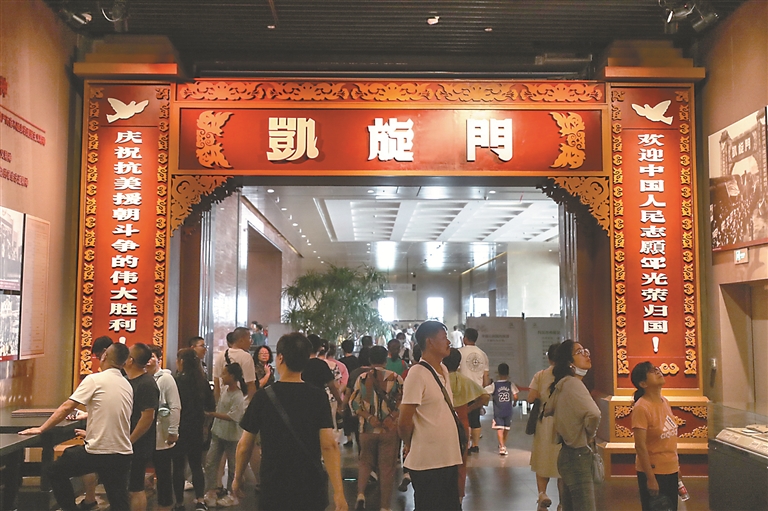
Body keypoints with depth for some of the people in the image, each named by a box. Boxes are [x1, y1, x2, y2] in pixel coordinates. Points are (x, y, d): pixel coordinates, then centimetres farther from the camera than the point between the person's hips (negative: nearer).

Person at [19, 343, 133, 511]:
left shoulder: (94, 380, -8)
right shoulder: (128, 386, 10)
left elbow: (66, 408, -7)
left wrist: (41, 429, 3)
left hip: (98, 451, -5)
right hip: (123, 454, 6)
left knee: (55, 471, 19)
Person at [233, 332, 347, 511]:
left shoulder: (263, 397, -9)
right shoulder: (319, 397, -7)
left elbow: (244, 446, -2)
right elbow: (329, 445, -14)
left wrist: (237, 478, 14)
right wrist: (338, 491, -15)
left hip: (274, 491, -1)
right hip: (312, 490, 1)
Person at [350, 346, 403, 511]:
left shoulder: (362, 378, 2)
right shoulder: (395, 378, -2)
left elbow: (354, 403, -4)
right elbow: (402, 403, -8)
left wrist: (370, 418, -8)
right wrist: (392, 417, -7)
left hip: (367, 429, 1)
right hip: (390, 429, -1)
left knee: (365, 462, 20)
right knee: (387, 468, 7)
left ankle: (360, 494, 0)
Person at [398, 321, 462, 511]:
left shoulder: (444, 371, 10)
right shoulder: (417, 374, -17)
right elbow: (404, 423, -15)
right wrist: (411, 446, 1)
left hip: (448, 459, 8)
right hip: (427, 463, -8)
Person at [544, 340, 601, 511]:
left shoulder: (562, 383, 10)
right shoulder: (573, 383, -18)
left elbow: (548, 410, 25)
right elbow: (593, 414, -32)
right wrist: (590, 436, -12)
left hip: (569, 453, 10)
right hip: (578, 455, -10)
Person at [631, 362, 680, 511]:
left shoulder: (665, 402, 5)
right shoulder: (641, 408, -18)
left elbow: (671, 437, 13)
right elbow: (640, 446, -19)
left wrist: (676, 466, 14)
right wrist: (650, 478, -19)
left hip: (671, 470, 7)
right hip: (652, 471, -7)